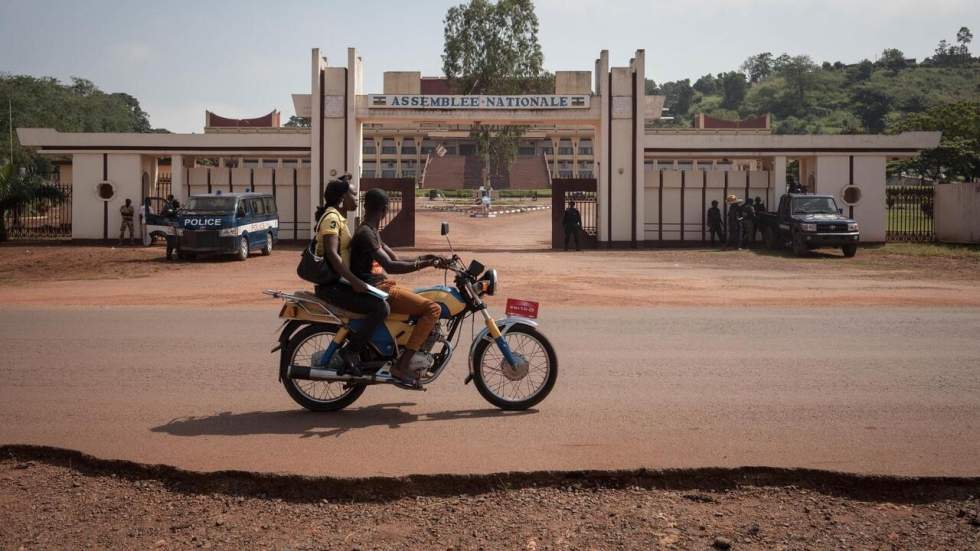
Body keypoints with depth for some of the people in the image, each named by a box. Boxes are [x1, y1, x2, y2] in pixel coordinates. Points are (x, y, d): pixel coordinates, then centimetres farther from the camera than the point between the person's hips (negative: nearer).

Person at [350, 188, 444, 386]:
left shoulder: (372, 232, 17)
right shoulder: (365, 233, -16)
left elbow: (395, 259, 20)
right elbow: (390, 266, -26)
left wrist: (421, 259, 6)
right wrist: (425, 264, -25)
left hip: (382, 286, 11)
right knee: (433, 309, -19)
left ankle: (414, 351, 16)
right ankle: (402, 366, -20)